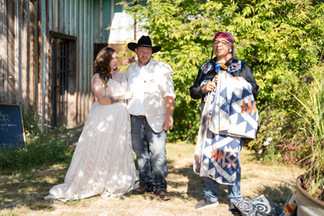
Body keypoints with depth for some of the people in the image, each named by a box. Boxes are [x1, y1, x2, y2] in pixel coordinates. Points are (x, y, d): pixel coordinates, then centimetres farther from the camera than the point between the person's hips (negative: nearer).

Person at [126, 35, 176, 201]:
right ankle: (145, 184, 20)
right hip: (135, 119, 5)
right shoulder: (130, 69, 15)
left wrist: (169, 117, -11)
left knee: (158, 153, -7)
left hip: (155, 119, -5)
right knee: (140, 153, 10)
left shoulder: (162, 69, -1)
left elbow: (169, 95, -5)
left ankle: (160, 187, 1)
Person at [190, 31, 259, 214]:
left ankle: (235, 200, 5)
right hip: (210, 119, 4)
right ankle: (210, 197, 19)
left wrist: (242, 85, -12)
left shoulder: (242, 67, 9)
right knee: (208, 155, 5)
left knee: (230, 156, -8)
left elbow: (254, 91, 6)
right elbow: (193, 91, 19)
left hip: (232, 120, -3)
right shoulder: (206, 68, 18)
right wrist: (203, 89, -2)